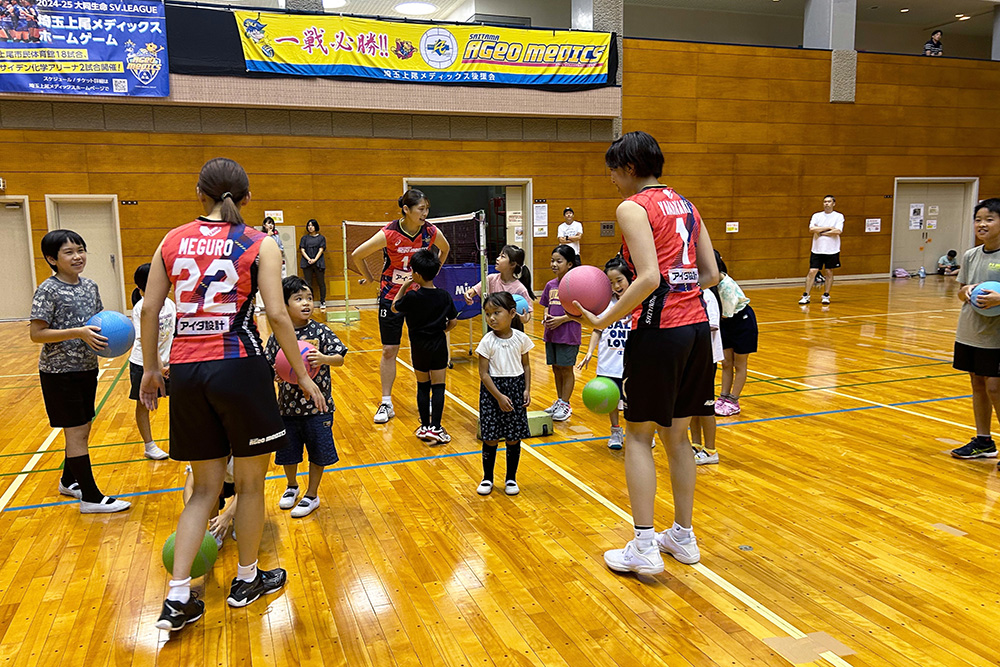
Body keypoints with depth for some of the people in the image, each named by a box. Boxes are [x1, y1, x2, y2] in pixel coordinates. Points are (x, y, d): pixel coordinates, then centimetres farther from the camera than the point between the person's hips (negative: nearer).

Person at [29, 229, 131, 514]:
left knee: (82, 429, 17)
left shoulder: (89, 286, 6)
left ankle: (69, 481, 37)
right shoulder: (48, 291, -14)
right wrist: (77, 333, -26)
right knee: (76, 432, -2)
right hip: (60, 373, -7)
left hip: (86, 368, 7)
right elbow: (36, 333, -16)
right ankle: (91, 497, 5)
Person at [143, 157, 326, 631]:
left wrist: (150, 369, 18)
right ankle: (246, 581, 31)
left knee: (206, 489, 17)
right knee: (250, 484, 15)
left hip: (186, 371, 4)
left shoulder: (173, 240, 7)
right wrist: (302, 375, -3)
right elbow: (277, 314, -11)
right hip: (238, 367, -4)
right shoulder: (259, 245, -3)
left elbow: (150, 310, 7)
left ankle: (177, 599, 13)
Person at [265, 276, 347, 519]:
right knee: (287, 451, 16)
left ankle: (312, 495, 28)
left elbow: (340, 358, -9)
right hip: (288, 405, 2)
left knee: (318, 453, 8)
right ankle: (291, 486, 44)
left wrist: (324, 359, -28)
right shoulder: (278, 336, -4)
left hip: (317, 405, -2)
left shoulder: (320, 331, -8)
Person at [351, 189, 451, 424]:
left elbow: (445, 249, 15)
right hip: (391, 297, -2)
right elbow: (357, 255, -7)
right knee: (389, 351, 3)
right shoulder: (389, 234, -20)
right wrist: (370, 279, 1)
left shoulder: (432, 233, -11)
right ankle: (386, 403, 14)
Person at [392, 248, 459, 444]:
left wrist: (404, 286, 6)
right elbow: (453, 321, -1)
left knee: (422, 386, 11)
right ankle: (435, 427, 0)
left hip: (419, 347, -1)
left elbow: (394, 308, 4)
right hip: (439, 345, 1)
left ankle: (425, 426, 15)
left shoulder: (412, 297, -13)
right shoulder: (444, 296, -5)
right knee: (438, 386, 4)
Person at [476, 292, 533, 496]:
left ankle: (511, 479, 24)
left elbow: (525, 365, 8)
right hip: (492, 391, -2)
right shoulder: (487, 341, -10)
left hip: (516, 389, 2)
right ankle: (487, 478, 21)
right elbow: (483, 373, -10)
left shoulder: (521, 338, -2)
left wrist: (527, 390, -3)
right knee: (490, 438, 3)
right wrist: (499, 396, -15)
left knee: (514, 439, 7)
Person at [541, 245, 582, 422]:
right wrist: (546, 316, -3)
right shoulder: (550, 285, 8)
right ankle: (559, 401, 27)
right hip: (551, 333, 6)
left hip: (568, 334, -6)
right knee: (556, 368, 14)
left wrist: (562, 319, -18)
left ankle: (565, 404, 12)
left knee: (566, 369, 2)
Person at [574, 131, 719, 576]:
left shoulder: (632, 208, -7)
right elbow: (711, 274, 12)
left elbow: (649, 277, -19)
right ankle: (683, 536, 27)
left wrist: (604, 319, -13)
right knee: (676, 437, 17)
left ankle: (643, 548, 7)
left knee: (638, 437, 5)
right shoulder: (685, 205, 15)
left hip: (657, 331, -7)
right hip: (696, 326, 8)